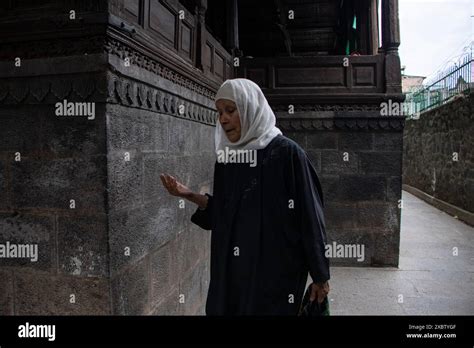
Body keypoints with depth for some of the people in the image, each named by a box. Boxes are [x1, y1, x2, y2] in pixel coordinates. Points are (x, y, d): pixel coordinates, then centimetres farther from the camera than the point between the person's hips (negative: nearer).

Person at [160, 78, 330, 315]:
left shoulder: (287, 153, -13)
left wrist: (320, 276, -7)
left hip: (277, 274, -5)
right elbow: (223, 213, 11)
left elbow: (310, 217, -11)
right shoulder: (226, 158, 4)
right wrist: (190, 196, -4)